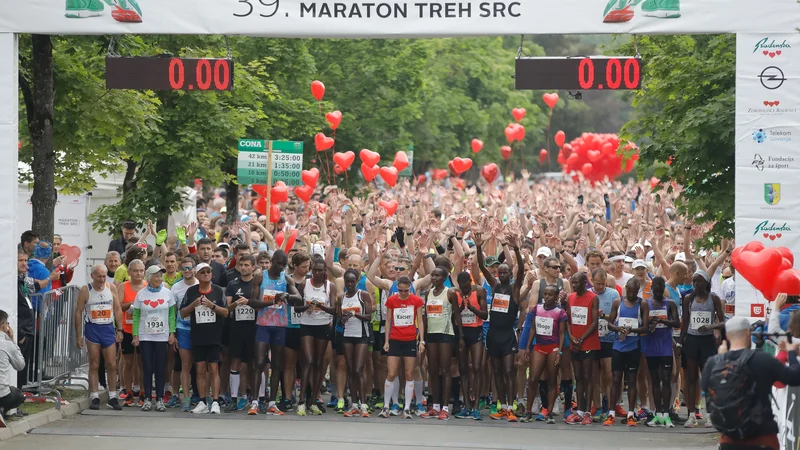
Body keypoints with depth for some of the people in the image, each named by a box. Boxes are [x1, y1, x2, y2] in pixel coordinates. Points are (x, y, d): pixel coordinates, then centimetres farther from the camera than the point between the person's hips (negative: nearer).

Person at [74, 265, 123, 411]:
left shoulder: (111, 289, 5)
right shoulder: (85, 290, -3)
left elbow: (118, 310, 9)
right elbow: (78, 312, -2)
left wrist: (119, 330, 2)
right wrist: (78, 336, -5)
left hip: (108, 328, 2)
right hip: (92, 329, -2)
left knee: (112, 365, 1)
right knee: (94, 365, 1)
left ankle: (112, 397, 9)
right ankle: (95, 397, 5)